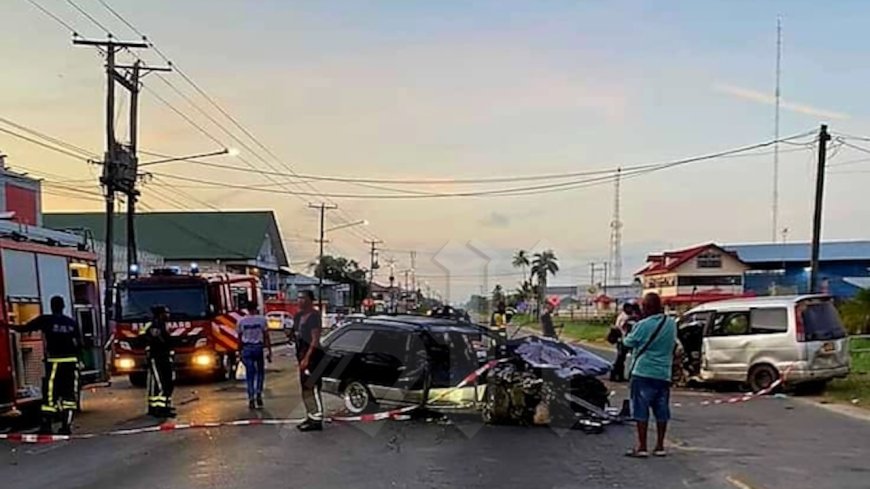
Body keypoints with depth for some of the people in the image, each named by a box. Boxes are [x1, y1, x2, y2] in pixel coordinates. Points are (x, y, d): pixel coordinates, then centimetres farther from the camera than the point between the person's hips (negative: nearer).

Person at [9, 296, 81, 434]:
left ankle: (46, 426, -1)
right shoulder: (72, 322, 7)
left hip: (54, 362, -3)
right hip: (71, 362, 3)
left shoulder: (45, 320, -2)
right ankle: (66, 426, 4)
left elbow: (24, 328, 1)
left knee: (50, 395, 0)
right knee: (69, 395, 6)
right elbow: (78, 344, 6)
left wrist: (8, 325, 16)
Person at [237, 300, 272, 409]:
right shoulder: (262, 319, -3)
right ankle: (258, 394, 1)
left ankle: (251, 398, -3)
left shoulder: (241, 321, 2)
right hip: (258, 347, -1)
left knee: (250, 374, 5)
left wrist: (240, 351, 15)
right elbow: (266, 337, -4)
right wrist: (269, 351, 0)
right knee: (260, 372, 16)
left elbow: (239, 338, 5)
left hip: (246, 348, 1)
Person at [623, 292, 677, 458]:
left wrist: (624, 331, 19)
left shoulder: (642, 325, -14)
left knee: (641, 411, 0)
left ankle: (642, 447, 0)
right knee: (662, 412, 10)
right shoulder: (671, 324, 3)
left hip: (643, 373, -5)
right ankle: (660, 446, 15)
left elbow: (628, 342, 0)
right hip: (663, 374, 5)